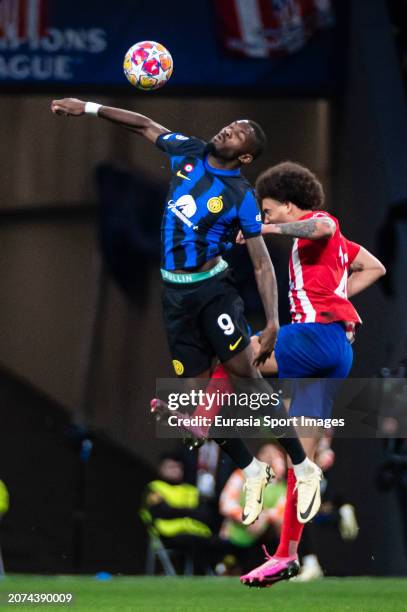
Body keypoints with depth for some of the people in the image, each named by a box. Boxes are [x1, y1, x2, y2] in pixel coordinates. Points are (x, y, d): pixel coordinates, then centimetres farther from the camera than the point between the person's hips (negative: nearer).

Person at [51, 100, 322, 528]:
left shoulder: (240, 196, -10)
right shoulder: (186, 152, 2)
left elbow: (262, 264, -8)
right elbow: (145, 125, 16)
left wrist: (272, 322, -18)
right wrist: (89, 108, 8)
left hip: (212, 288, -5)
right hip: (172, 295, 5)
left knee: (244, 373, -16)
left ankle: (304, 469, -9)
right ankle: (251, 473, 17)